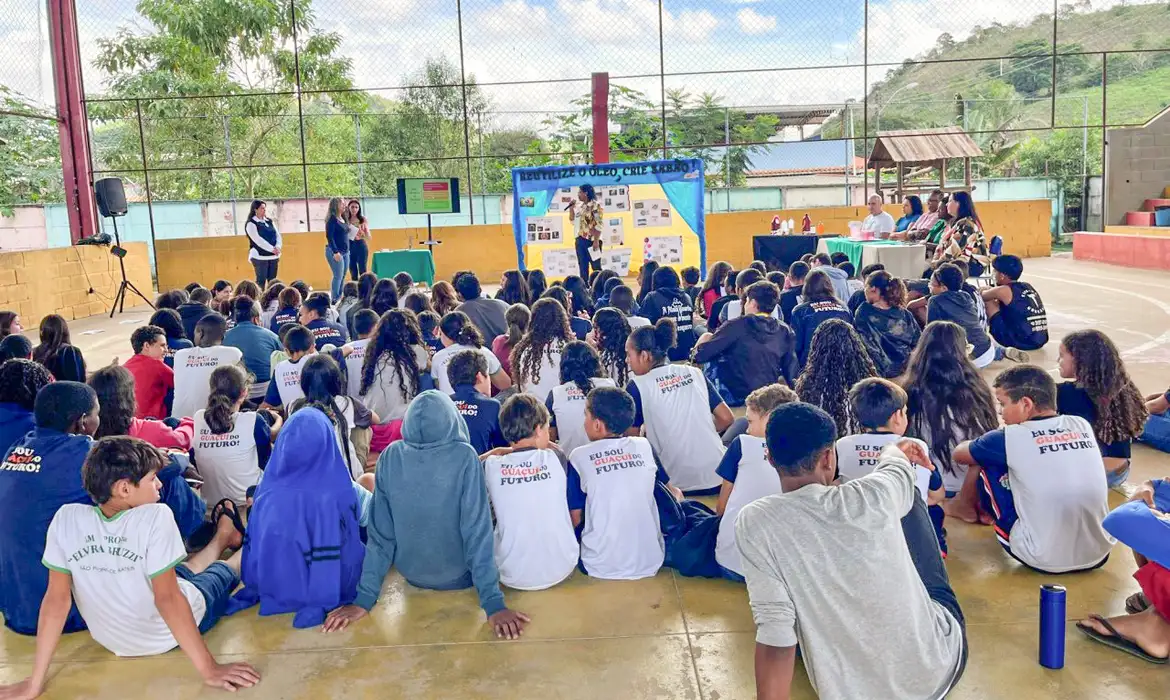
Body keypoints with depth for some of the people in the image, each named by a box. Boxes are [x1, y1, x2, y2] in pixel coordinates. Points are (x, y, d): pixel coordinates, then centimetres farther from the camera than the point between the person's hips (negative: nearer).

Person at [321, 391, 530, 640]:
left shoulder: (390, 457, -15)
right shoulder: (464, 457, -23)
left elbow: (379, 532, -12)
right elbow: (477, 531, -24)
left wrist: (365, 597, -6)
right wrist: (493, 603, -21)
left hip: (412, 574, 3)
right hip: (459, 577, -3)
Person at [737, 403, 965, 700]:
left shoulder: (754, 522, -20)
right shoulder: (872, 495, -15)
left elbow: (776, 635, -24)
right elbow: (897, 466, 11)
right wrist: (895, 450, 36)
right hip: (937, 665, 1)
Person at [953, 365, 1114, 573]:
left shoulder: (1012, 437, -11)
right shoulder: (1082, 425, 2)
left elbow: (958, 454, 9)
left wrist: (991, 447, 31)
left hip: (1044, 560, -5)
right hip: (1099, 554, 5)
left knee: (986, 463, 8)